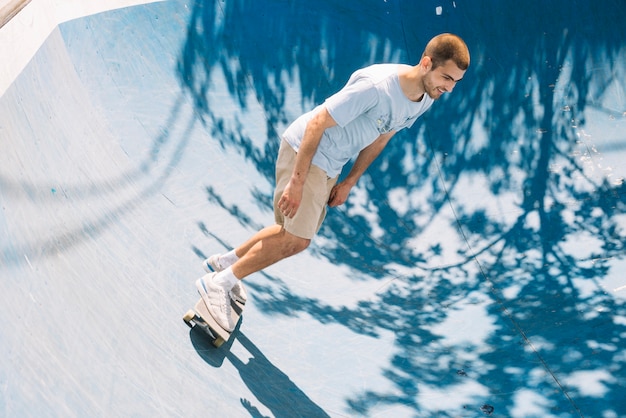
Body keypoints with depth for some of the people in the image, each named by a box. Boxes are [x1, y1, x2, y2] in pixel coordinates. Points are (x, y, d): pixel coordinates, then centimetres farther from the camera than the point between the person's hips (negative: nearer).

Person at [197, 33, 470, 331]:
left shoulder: (423, 101, -4)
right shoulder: (375, 86, -31)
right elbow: (316, 124, -26)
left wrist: (349, 182, 9)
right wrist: (296, 183, -26)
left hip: (329, 165, 9)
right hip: (304, 150, -9)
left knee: (294, 232, 16)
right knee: (297, 239, -11)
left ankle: (224, 262, 34)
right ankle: (217, 283, 1)